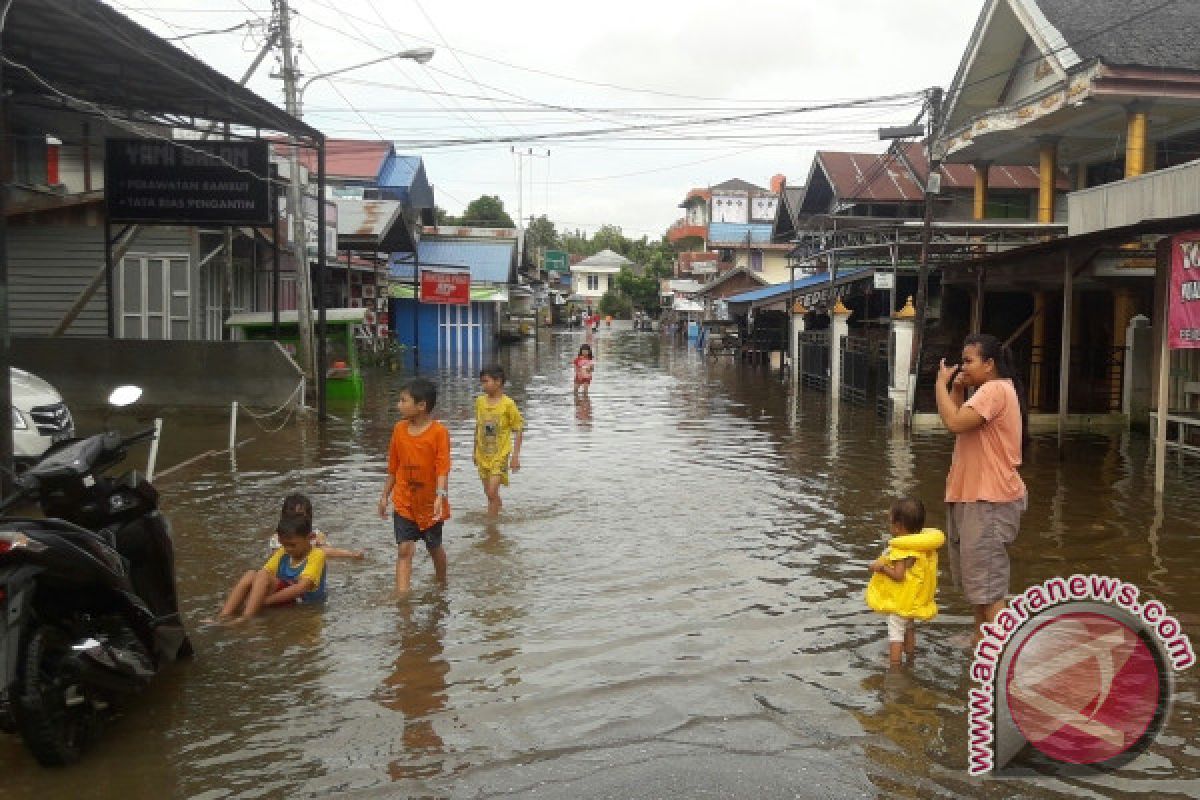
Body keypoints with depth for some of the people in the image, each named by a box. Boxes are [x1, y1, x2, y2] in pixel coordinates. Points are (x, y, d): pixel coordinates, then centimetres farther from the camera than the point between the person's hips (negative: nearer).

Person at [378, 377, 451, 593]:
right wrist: (385, 496, 12)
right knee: (404, 549, -6)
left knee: (435, 547, 16)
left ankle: (442, 583, 40)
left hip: (430, 504, -3)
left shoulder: (439, 432, -15)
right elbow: (393, 467, 9)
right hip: (403, 502, 3)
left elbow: (443, 468, -19)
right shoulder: (399, 429, 0)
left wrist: (440, 496, -30)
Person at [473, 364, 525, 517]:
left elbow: (518, 430, -7)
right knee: (488, 492, 14)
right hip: (483, 455, 5)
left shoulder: (508, 404, -14)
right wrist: (475, 451, 16)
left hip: (500, 455, -5)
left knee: (492, 492, -11)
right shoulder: (480, 401, 1)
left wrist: (515, 456, -10)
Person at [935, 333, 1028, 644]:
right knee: (973, 572, 21)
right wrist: (956, 390, 4)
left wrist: (941, 384, -16)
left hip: (990, 500, -11)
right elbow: (959, 424, 16)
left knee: (985, 577, -8)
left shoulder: (995, 389, -18)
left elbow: (954, 423, -29)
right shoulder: (988, 390, 16)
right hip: (971, 495, 11)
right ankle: (981, 635, 35)